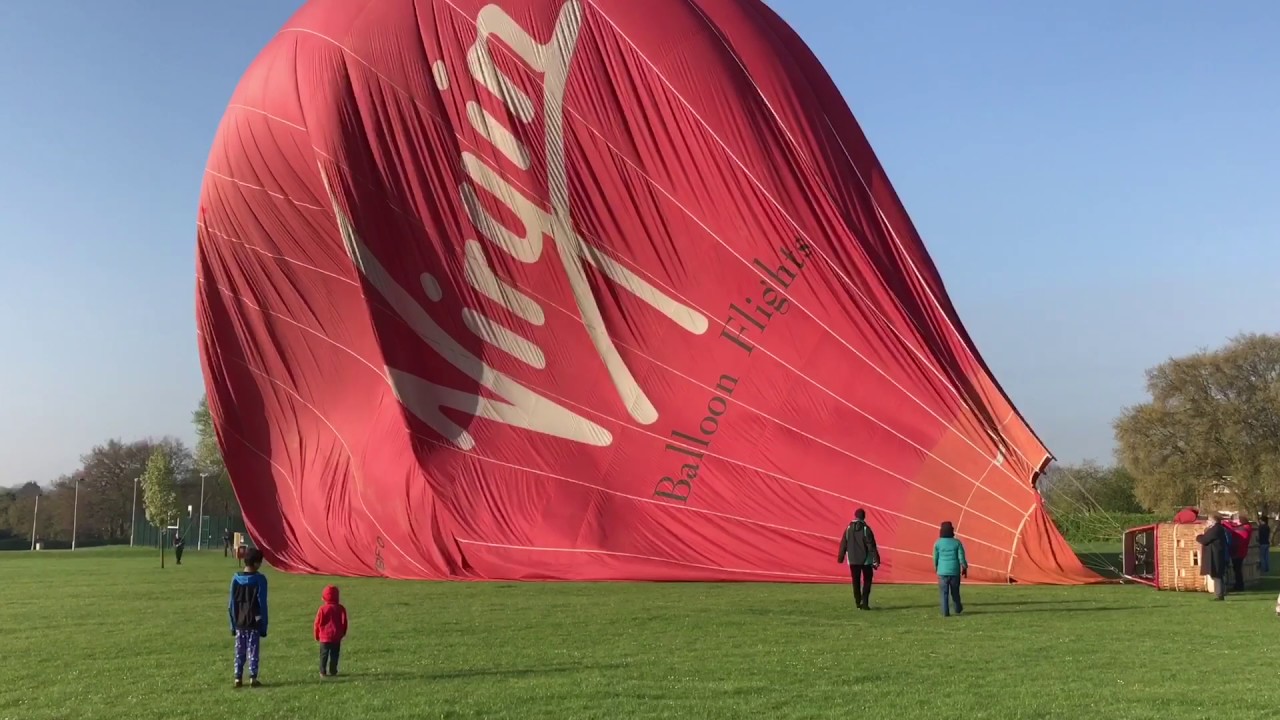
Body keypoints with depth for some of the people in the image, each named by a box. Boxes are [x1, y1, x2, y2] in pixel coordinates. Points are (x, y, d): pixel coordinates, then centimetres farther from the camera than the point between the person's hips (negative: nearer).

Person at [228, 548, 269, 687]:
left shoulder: (236, 578, -2)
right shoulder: (260, 579, -12)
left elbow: (231, 603, 2)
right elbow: (262, 604, -10)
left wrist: (232, 624, 10)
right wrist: (264, 625, -3)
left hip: (239, 623, 3)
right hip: (254, 623, -3)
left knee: (239, 651, 11)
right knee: (253, 650, 4)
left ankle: (238, 678, 11)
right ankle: (253, 678, 3)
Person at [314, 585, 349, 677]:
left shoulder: (323, 608, -10)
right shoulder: (340, 608, -2)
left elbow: (318, 623, -3)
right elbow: (344, 622, 5)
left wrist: (317, 636, 10)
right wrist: (343, 633, 19)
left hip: (324, 637, -2)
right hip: (337, 637, 2)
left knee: (324, 655, 7)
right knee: (334, 655, 8)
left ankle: (323, 672, 7)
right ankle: (332, 671, 8)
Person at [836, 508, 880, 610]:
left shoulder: (848, 529, 1)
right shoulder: (866, 529, -10)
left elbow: (843, 544, 5)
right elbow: (871, 545, -11)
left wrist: (840, 557, 15)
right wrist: (876, 560, -9)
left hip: (853, 560, 3)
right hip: (865, 560, -3)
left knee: (856, 582, 10)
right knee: (867, 580, 7)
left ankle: (858, 603, 9)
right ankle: (865, 603, -4)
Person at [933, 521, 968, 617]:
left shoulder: (938, 543, -4)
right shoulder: (957, 542, -4)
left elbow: (935, 558, 3)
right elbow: (961, 557, -4)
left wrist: (936, 568, 19)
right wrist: (964, 568, 9)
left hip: (942, 571, -1)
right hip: (955, 571, 1)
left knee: (944, 593, 4)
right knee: (955, 592, 16)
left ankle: (946, 612, 0)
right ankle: (958, 610, 31)